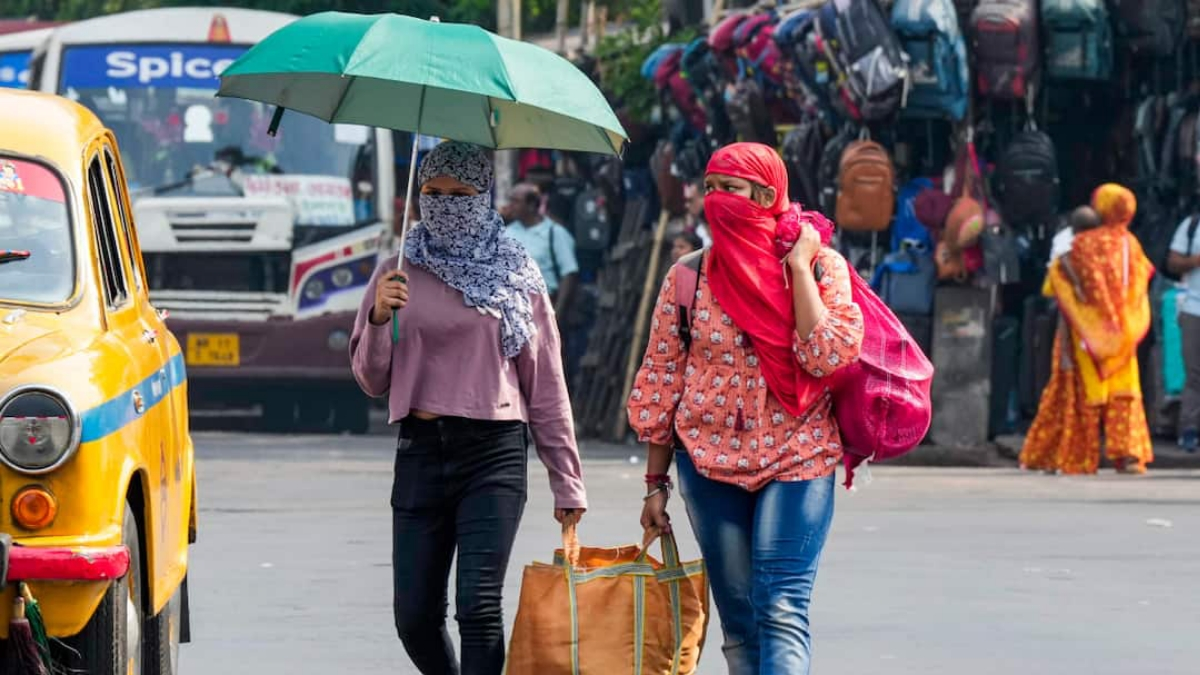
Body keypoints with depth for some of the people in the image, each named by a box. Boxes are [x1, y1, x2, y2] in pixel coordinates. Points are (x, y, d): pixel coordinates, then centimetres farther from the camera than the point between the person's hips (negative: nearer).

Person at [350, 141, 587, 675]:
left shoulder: (516, 276, 5)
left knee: (479, 607, -15)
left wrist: (566, 481, 5)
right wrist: (378, 318, -8)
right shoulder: (399, 276, 9)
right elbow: (372, 381, 11)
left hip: (494, 453, -3)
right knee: (415, 618, 3)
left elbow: (546, 384, 6)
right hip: (421, 451, 3)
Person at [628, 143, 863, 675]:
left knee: (781, 610, -17)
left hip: (796, 458, -3)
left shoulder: (820, 266, -2)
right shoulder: (688, 278, 4)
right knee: (739, 620, 5)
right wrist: (655, 484, 8)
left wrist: (798, 267, -12)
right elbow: (662, 381, 8)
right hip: (711, 461, 3)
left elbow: (828, 356, -16)